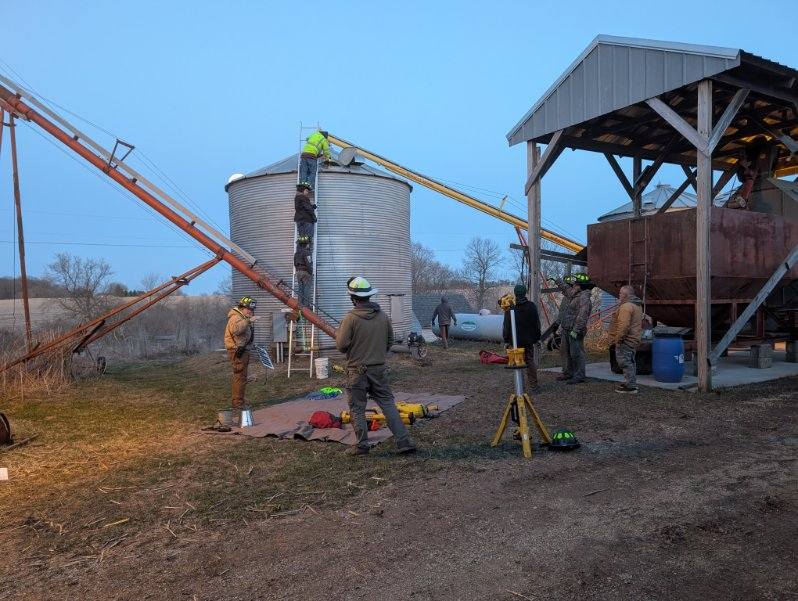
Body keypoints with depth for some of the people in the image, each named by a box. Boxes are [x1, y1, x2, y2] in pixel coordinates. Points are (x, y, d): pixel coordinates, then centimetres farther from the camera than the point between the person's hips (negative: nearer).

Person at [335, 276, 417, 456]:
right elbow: (390, 341, 12)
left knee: (357, 409, 8)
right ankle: (404, 442, 7)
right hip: (379, 369, 4)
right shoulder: (383, 316, 2)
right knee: (388, 404, 10)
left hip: (357, 370, -4)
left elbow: (341, 345, -14)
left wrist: (338, 333, 7)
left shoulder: (350, 318, -14)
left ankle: (361, 445, 15)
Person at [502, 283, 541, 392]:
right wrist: (537, 338, 13)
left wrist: (506, 340, 3)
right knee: (530, 362, 10)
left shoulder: (510, 308, -8)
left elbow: (507, 326, -5)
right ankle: (533, 386, 10)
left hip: (516, 341, -2)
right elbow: (537, 324, 5)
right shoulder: (531, 306, 0)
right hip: (529, 340, 2)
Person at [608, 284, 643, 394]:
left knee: (625, 362, -7)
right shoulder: (637, 306, 16)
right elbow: (641, 324, 24)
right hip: (634, 339, 11)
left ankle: (630, 387, -6)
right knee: (630, 362, 19)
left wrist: (618, 339, -21)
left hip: (626, 340, -11)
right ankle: (631, 383, 27)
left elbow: (624, 325, -27)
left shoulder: (626, 307, -20)